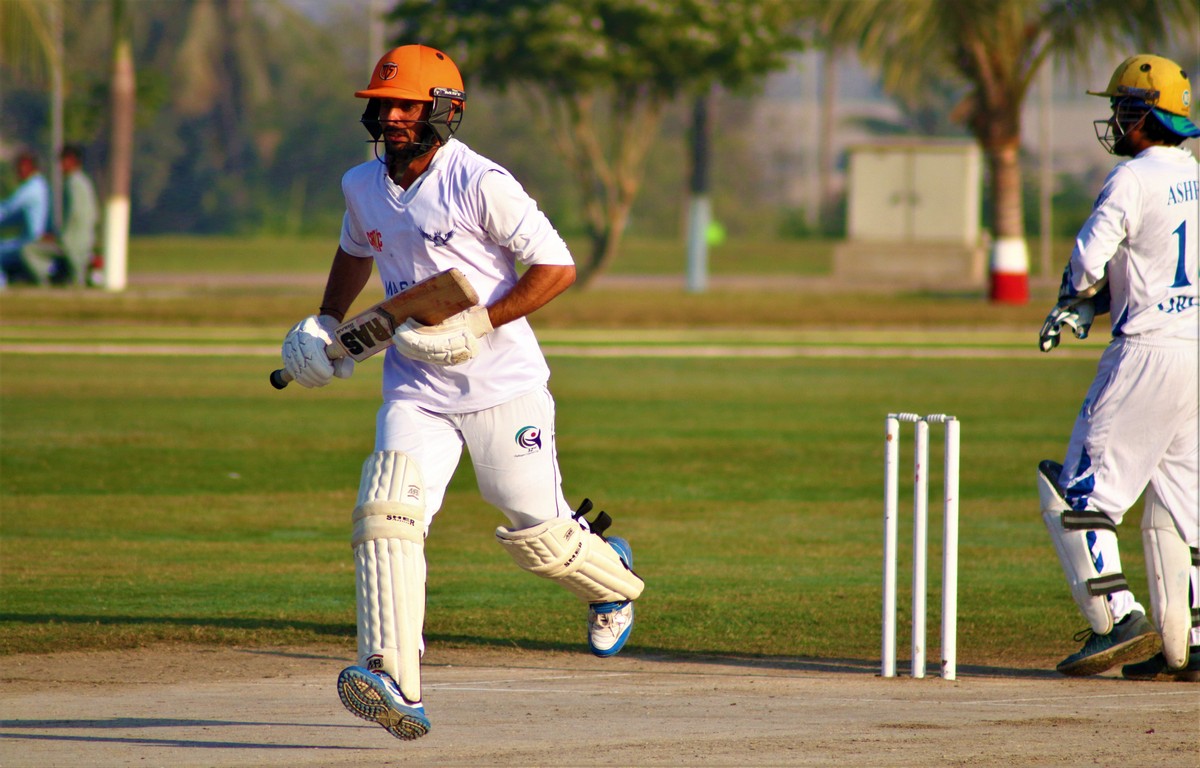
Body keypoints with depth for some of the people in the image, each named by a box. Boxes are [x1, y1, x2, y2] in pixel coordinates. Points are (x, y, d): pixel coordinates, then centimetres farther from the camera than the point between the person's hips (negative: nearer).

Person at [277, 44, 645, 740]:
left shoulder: (480, 183, -16)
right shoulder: (362, 186, 6)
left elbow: (558, 268, -15)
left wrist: (479, 325, -22)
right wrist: (326, 323, 21)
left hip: (503, 387, -5)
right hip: (417, 390, 5)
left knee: (538, 535, 6)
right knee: (386, 512, -19)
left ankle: (613, 575, 43)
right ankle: (395, 683, -29)